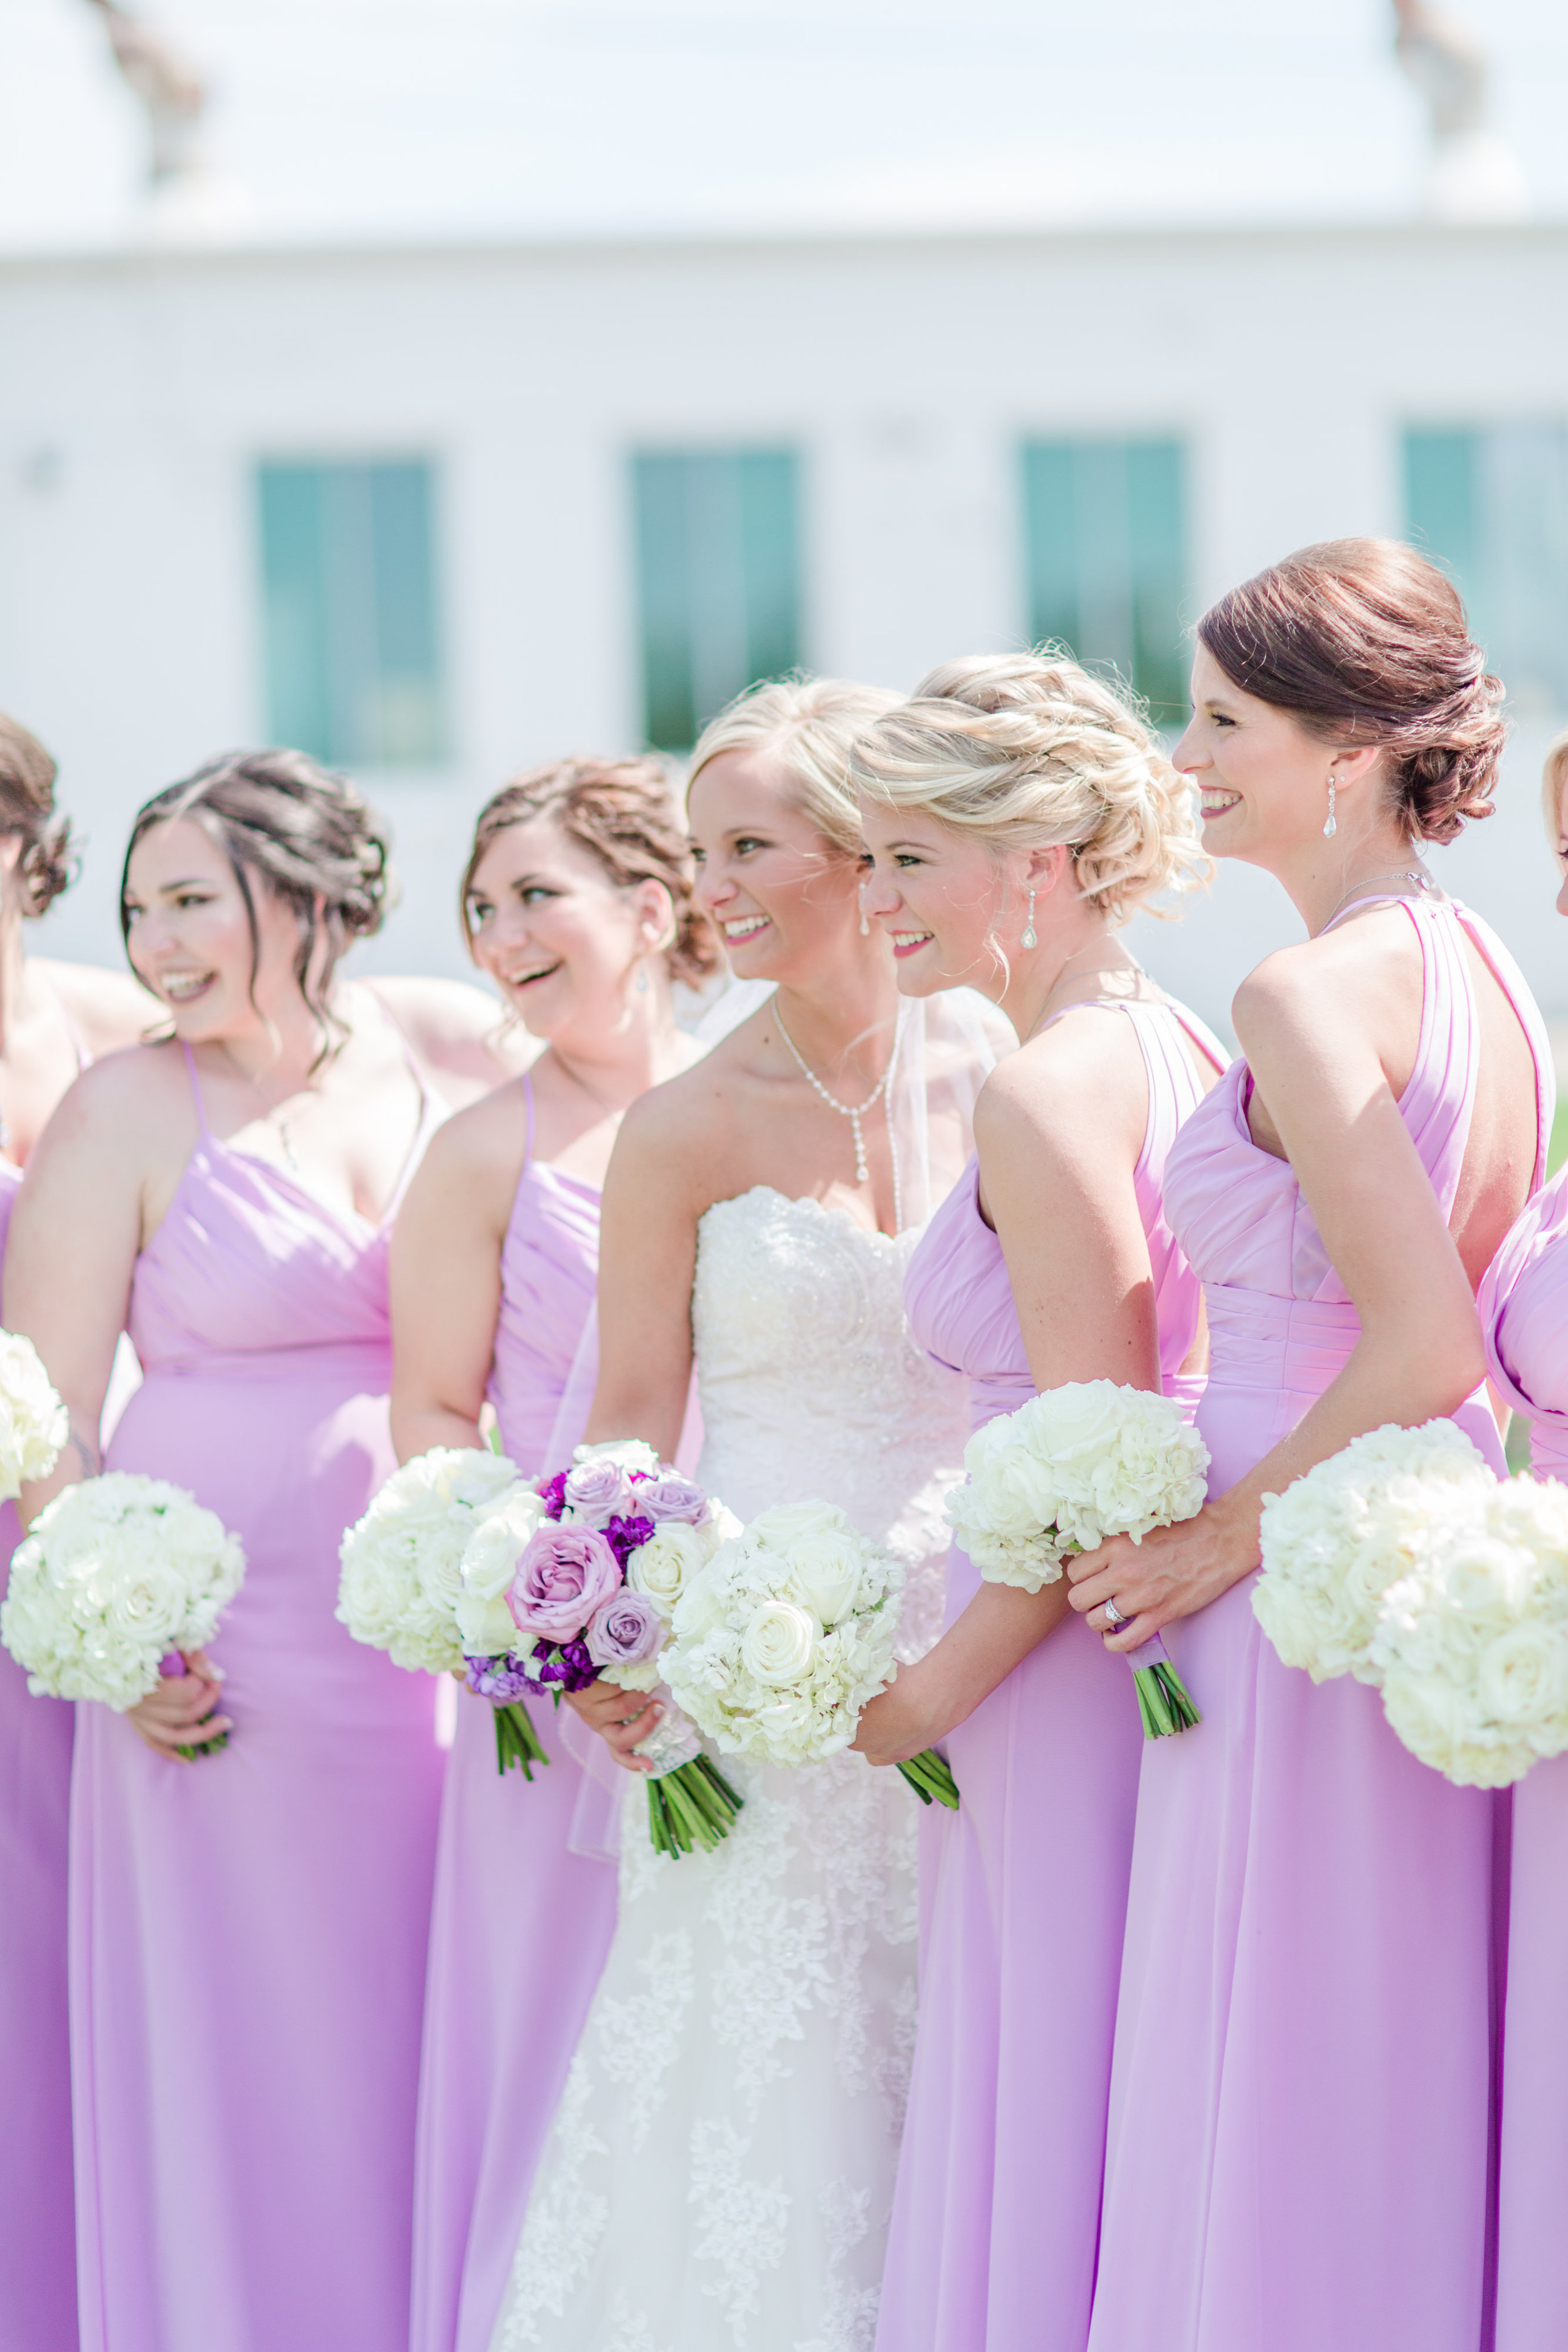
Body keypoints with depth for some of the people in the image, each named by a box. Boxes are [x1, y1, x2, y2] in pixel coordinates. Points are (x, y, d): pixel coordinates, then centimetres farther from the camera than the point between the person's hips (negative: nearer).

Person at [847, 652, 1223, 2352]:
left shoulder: (1044, 1085, -15)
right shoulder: (1176, 1050, 11)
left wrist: (936, 1688, -12)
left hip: (1064, 1681, -9)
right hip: (1146, 1647, 9)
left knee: (1046, 2125, -2)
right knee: (1136, 2141, 13)